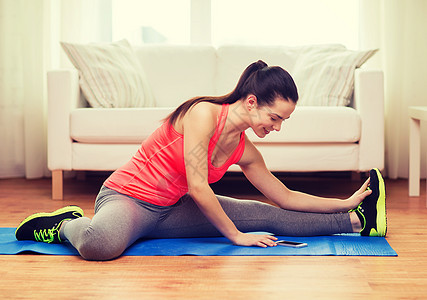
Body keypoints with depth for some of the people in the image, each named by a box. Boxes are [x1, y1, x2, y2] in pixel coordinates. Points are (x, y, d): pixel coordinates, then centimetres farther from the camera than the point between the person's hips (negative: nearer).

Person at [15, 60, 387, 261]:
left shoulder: (245, 151, 2)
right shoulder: (204, 112, -22)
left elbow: (287, 197, 11)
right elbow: (197, 186, -25)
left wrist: (345, 202, 7)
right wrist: (236, 235, -17)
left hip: (171, 210, 7)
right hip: (126, 196, -7)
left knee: (270, 217, -1)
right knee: (99, 243, -42)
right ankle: (68, 224, -9)